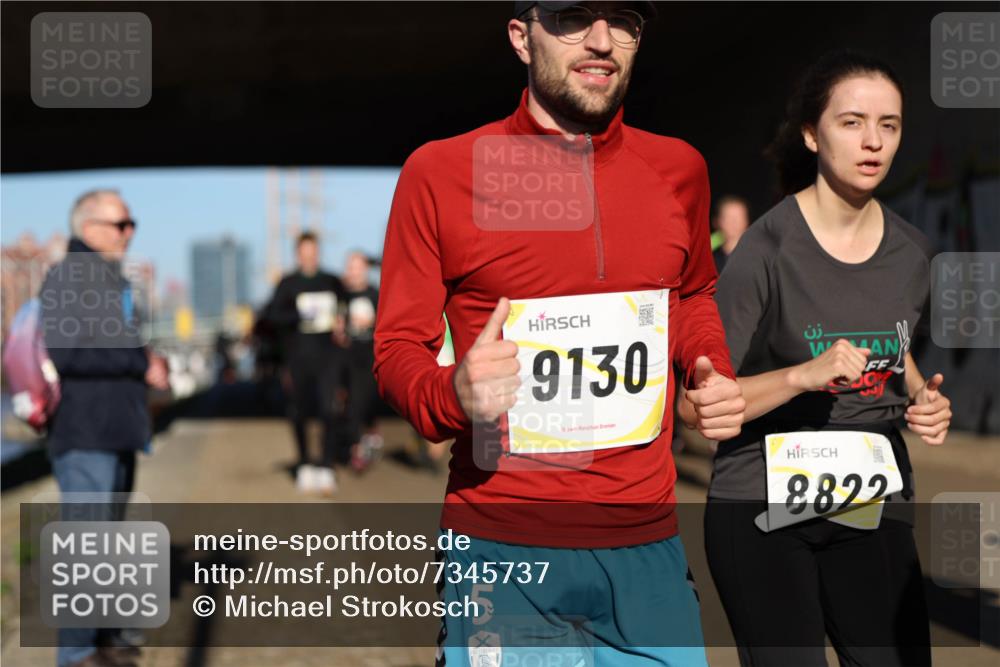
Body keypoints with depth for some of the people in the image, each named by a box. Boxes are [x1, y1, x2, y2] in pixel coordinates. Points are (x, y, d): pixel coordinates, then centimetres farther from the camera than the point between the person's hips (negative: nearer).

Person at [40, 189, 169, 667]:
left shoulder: (113, 280, 18)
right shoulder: (67, 278, -10)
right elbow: (67, 351, -21)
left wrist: (148, 366, 6)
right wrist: (141, 365, -17)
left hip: (117, 430, 9)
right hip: (84, 432, -9)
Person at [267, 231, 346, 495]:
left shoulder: (332, 282, 11)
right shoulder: (288, 284, 3)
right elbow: (273, 314, -7)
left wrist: (340, 322, 4)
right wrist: (298, 316, -22)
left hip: (328, 354, 1)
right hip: (299, 354, -1)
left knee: (331, 409, -13)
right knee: (300, 411, 8)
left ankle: (327, 467, -12)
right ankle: (304, 465, 23)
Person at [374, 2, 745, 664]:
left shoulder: (679, 168, 7)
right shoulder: (439, 172, -4)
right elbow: (398, 348, 1)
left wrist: (714, 377, 7)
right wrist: (455, 395, -20)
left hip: (649, 543, 4)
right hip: (502, 546, -3)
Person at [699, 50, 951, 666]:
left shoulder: (912, 252, 5)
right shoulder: (770, 247, -11)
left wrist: (925, 401, 3)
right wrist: (804, 374, -26)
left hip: (875, 503, 5)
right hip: (763, 503, -4)